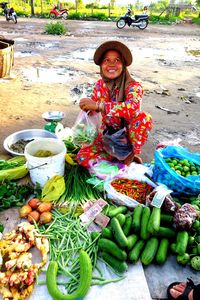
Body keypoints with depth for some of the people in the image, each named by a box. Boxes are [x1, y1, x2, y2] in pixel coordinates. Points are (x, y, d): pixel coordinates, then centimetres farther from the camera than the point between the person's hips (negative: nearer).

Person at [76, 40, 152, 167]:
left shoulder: (133, 86, -18)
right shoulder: (100, 85, -3)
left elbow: (132, 108, -41)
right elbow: (93, 109, 11)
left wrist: (98, 106, -42)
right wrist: (87, 106, -13)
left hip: (128, 136, -3)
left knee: (144, 118, -33)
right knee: (82, 156, -19)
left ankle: (131, 154, -12)